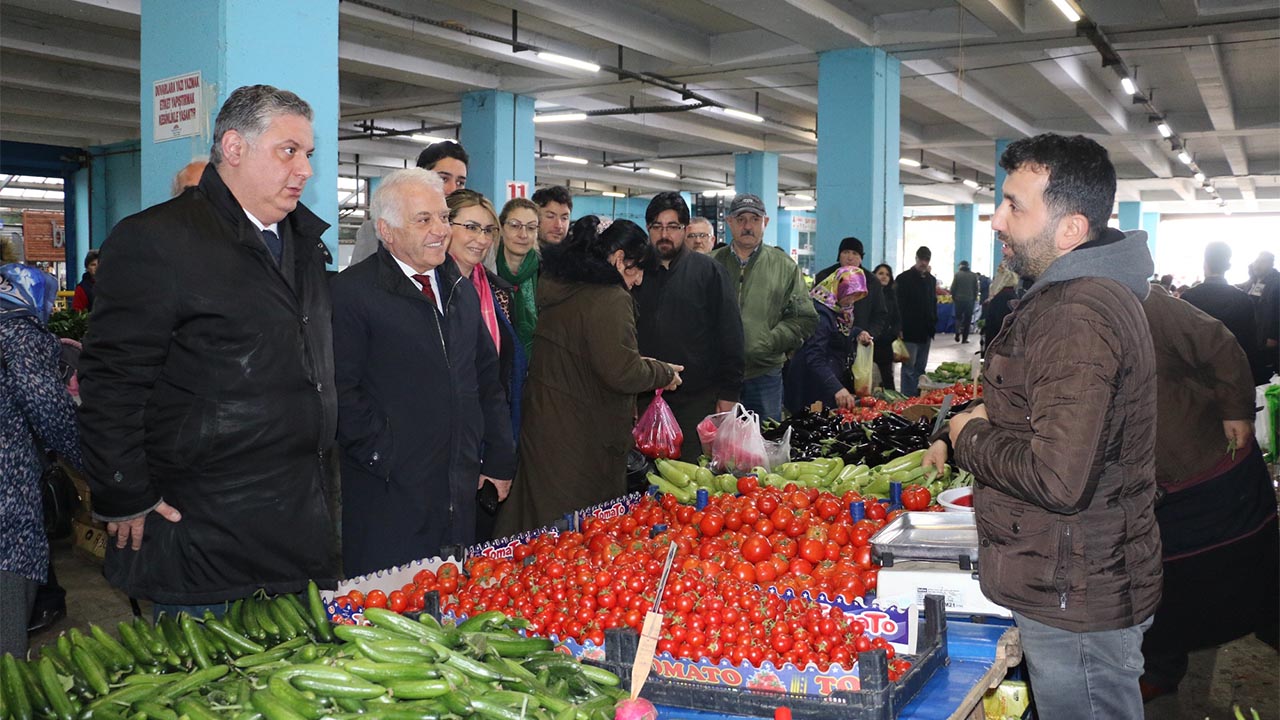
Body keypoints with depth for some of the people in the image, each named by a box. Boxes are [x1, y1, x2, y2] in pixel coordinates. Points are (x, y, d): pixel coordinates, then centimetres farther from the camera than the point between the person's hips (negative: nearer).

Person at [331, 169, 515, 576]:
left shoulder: (462, 290, 14)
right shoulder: (352, 290, -8)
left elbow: (488, 381, 18)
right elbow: (341, 391, -13)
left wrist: (499, 460, 14)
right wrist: (383, 457, -15)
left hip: (461, 492, 6)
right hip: (390, 493, -6)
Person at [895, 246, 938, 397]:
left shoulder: (931, 279, 15)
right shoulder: (904, 278, -4)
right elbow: (899, 305, -8)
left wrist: (933, 325, 12)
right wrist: (900, 327, -14)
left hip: (925, 332, 6)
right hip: (910, 331, -6)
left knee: (921, 367, 10)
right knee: (909, 367, -7)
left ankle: (918, 396, 17)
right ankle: (908, 397, -5)